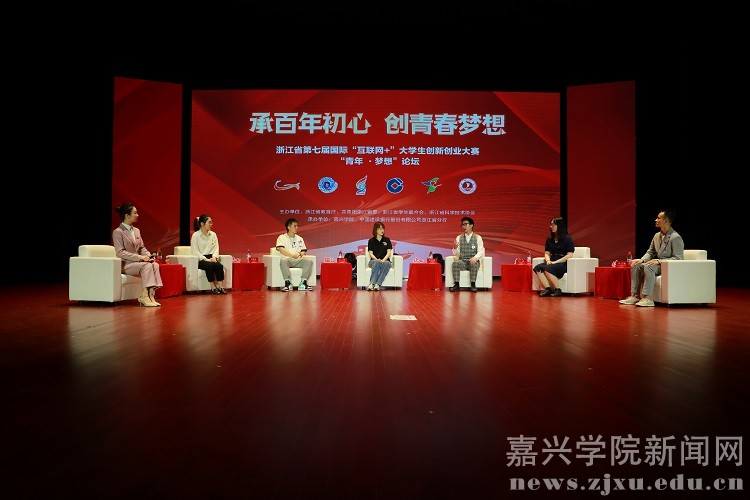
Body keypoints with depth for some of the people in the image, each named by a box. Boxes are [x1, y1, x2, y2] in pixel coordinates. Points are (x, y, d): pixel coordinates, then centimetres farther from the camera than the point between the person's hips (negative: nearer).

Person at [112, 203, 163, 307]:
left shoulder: (137, 230, 17)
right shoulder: (117, 232, -6)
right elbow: (120, 253, -14)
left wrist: (148, 256, -6)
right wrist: (139, 257, -21)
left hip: (139, 262, 6)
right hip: (126, 264, -6)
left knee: (155, 265, -25)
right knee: (147, 266, -32)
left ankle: (151, 294, -31)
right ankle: (144, 296, -30)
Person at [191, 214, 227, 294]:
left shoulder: (213, 235, 10)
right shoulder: (195, 235, -4)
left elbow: (216, 248, 8)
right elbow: (195, 251, -10)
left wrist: (214, 257, -13)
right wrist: (206, 259, -19)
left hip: (211, 258, 4)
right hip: (200, 259, -4)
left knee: (219, 265, -28)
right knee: (209, 265, -34)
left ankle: (220, 287, -29)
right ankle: (213, 287, -28)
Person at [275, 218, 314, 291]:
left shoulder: (299, 239, 23)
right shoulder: (282, 237, 8)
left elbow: (303, 251, 19)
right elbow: (281, 250, -7)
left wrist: (301, 254, -6)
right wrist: (293, 255, -17)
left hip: (297, 261, 4)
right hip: (287, 260, -4)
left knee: (309, 261, -26)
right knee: (283, 260, -40)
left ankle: (303, 283, -29)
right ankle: (288, 283, -39)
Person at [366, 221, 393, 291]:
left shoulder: (387, 240, 10)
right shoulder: (371, 241, 8)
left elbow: (389, 252, 2)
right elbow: (370, 253, 1)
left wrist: (383, 260, -16)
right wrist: (377, 260, -19)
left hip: (385, 261, 1)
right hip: (374, 261, -1)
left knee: (386, 264, -37)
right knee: (377, 263, -38)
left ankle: (377, 284, -46)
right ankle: (372, 284, -47)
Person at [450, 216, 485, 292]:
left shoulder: (478, 238, 5)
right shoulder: (459, 237, 11)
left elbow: (481, 251, -5)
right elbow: (456, 253, 6)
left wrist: (475, 258, -27)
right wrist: (455, 248, -18)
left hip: (473, 261, -2)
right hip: (462, 261, 2)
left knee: (474, 264, -37)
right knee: (455, 263, -31)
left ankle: (473, 285, -27)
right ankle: (456, 285, -27)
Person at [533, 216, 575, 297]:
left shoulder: (567, 239, -2)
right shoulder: (550, 239, 16)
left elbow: (569, 255, -9)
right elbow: (547, 253, 18)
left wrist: (556, 262, -16)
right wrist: (548, 260, -6)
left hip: (563, 263, -6)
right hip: (552, 263, 6)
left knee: (547, 269, -35)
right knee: (537, 268, -24)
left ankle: (558, 290, -24)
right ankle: (548, 289, -31)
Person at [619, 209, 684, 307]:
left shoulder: (675, 237, -15)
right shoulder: (657, 236, 11)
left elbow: (678, 258, -19)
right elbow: (650, 252, 16)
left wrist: (659, 261, -27)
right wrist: (641, 260, -5)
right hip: (658, 264, 9)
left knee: (648, 266, -32)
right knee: (636, 266, -8)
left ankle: (647, 298, -33)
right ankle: (634, 296, -11)